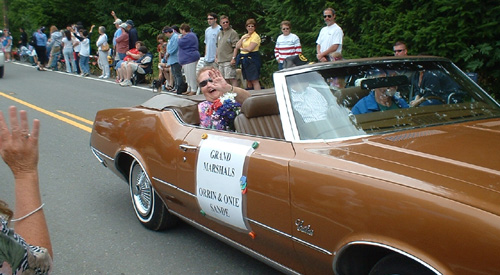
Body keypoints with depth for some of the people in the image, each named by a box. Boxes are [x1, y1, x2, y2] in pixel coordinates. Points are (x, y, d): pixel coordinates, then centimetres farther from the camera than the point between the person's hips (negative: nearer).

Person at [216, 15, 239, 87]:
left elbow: (236, 47, -12)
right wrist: (216, 57, 19)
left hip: (229, 61, -8)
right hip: (221, 61, 8)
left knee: (232, 78, -11)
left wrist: (233, 58, -19)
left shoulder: (233, 33, -6)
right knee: (224, 79, 11)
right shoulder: (219, 34, 18)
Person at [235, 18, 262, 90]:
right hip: (244, 60, 8)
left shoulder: (256, 36, -7)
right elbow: (237, 46, 7)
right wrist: (242, 38, -5)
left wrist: (241, 48, 1)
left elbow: (249, 49, -16)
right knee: (248, 81, 10)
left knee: (254, 80, -11)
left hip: (252, 59, -8)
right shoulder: (244, 36, 17)